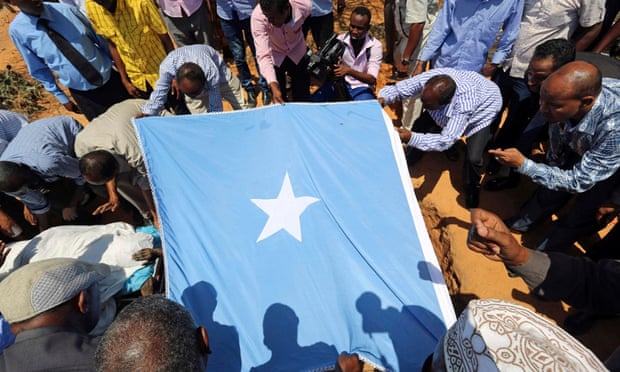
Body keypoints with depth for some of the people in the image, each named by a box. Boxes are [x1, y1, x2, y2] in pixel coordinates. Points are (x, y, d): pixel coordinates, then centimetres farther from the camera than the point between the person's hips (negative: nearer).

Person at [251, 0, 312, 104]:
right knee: (279, 101, 5)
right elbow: (263, 55, -38)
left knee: (303, 98, 8)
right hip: (274, 57, -1)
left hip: (298, 54, 2)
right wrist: (273, 86, -51)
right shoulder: (258, 16, -34)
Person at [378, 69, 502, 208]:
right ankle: (408, 162, 23)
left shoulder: (464, 103, -47)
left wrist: (412, 138, -57)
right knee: (419, 126, -7)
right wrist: (382, 98, -48)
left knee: (473, 158, -17)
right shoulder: (427, 78, -36)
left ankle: (472, 188, 18)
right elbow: (398, 88, -27)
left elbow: (447, 139, -44)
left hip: (484, 105, -4)